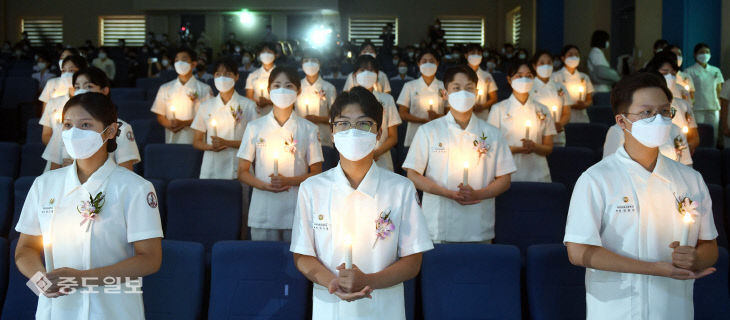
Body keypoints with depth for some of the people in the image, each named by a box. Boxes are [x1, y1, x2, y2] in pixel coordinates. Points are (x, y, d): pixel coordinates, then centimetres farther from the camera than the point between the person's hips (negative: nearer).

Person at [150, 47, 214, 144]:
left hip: (195, 141, -2)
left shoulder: (204, 89, 0)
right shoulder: (165, 88, 11)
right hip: (172, 141, 2)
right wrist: (169, 125, -9)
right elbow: (160, 116, 13)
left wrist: (185, 123, -13)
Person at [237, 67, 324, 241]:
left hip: (298, 214, 0)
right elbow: (243, 172, 6)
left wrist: (288, 181, -13)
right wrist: (265, 185, -13)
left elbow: (316, 173, 4)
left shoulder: (308, 129, 5)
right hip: (262, 214, 1)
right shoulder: (255, 127, 6)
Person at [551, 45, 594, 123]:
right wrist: (571, 106, -14)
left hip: (582, 119, 4)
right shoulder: (555, 76, 0)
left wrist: (584, 104, -5)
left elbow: (589, 100, 18)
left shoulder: (584, 77, 13)